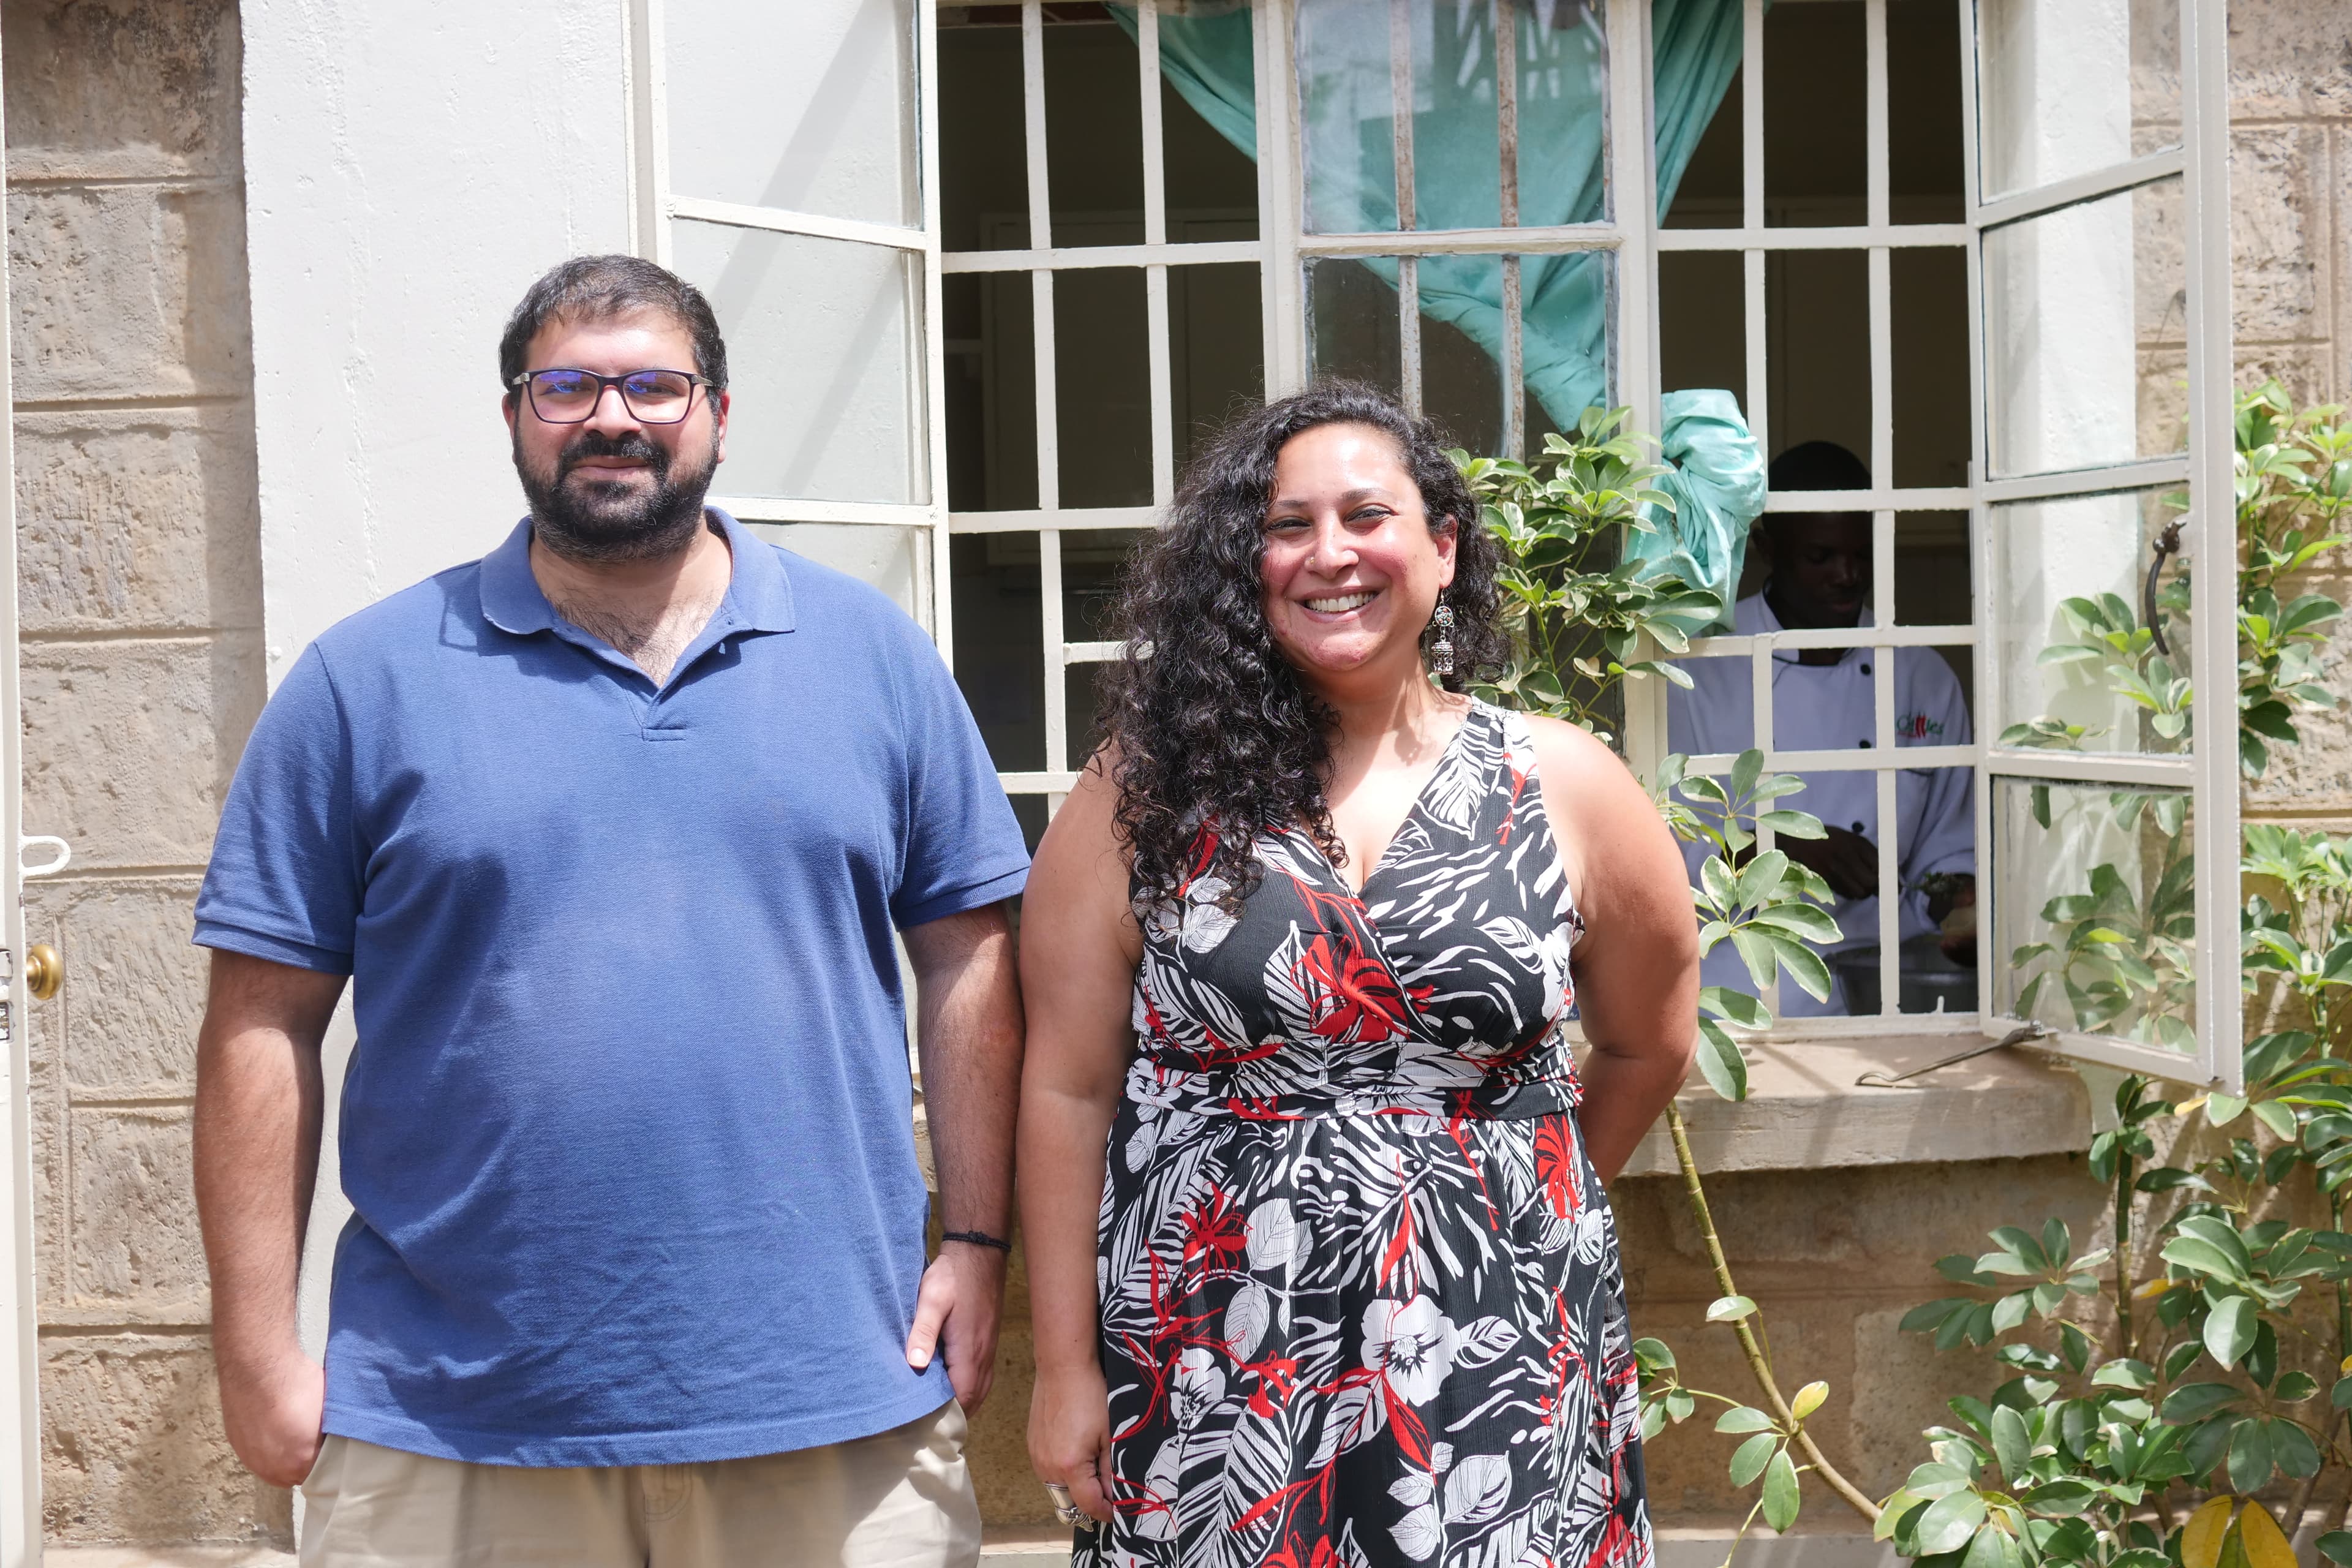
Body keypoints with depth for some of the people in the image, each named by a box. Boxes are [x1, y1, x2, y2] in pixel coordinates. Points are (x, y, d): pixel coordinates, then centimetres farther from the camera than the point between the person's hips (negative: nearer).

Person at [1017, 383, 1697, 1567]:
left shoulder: (1560, 788, 1)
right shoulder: (1148, 793, -2)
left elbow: (1647, 1045, 15)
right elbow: (1068, 1090, -1)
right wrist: (1066, 1370, -2)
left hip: (1497, 1375, 1)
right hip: (1213, 1382, -1)